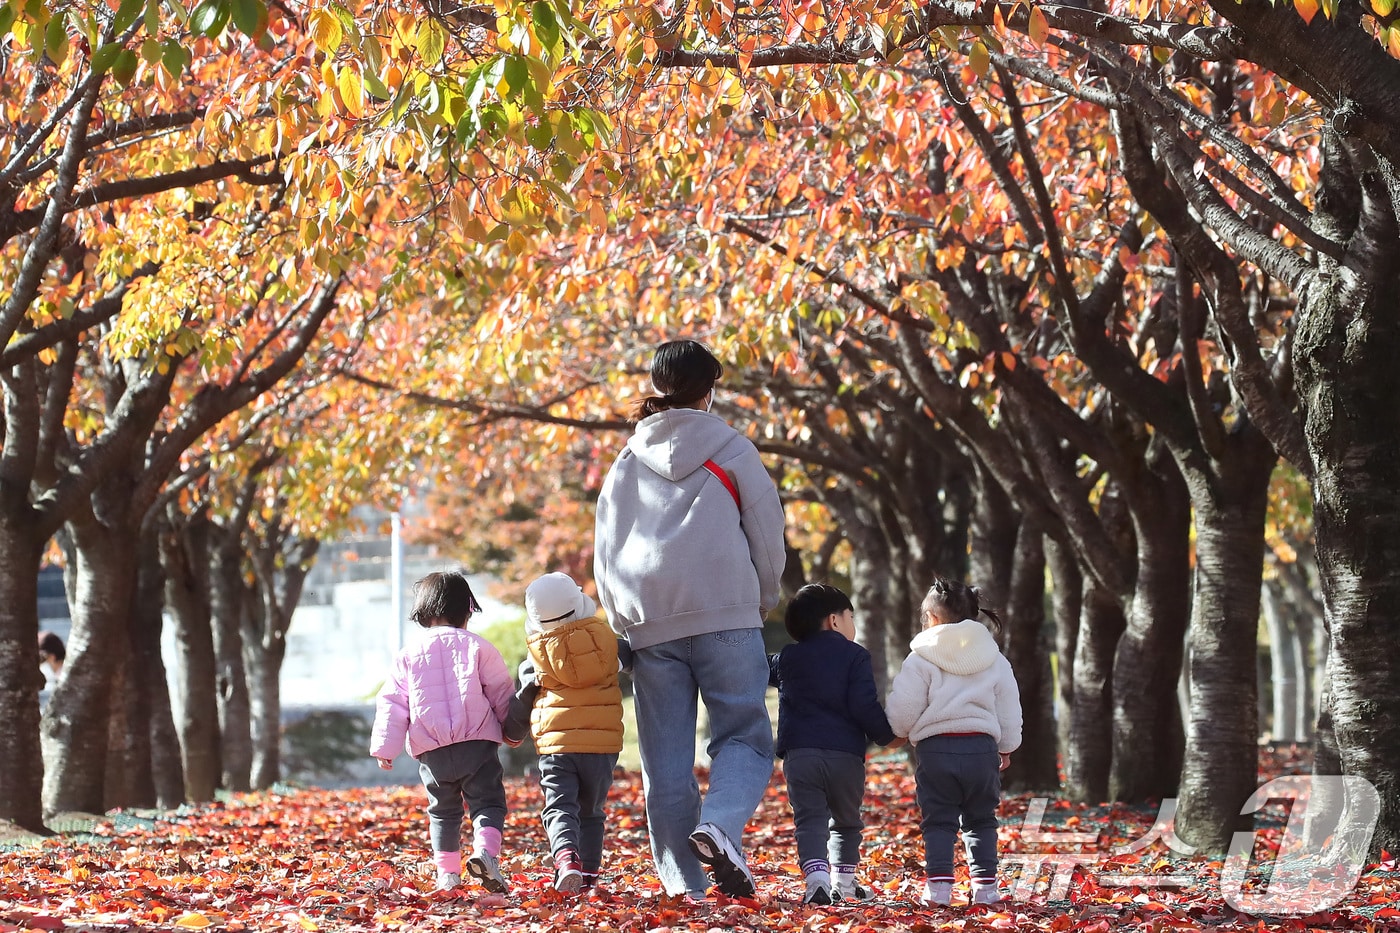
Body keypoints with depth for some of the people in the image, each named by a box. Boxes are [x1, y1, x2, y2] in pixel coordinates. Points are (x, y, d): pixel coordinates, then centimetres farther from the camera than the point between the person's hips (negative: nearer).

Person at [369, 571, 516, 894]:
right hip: (477, 744, -2)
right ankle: (485, 851, -25)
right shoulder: (478, 647, 1)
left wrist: (384, 747, 8)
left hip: (432, 751, 2)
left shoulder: (409, 655, 6)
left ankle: (447, 872, 11)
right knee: (487, 803, 1)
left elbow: (392, 704, 5)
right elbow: (502, 693, 7)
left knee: (442, 811, 15)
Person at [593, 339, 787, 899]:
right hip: (726, 616, -3)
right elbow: (768, 537, 5)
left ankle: (683, 883, -1)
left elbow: (606, 553, 16)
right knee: (744, 736, 2)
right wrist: (763, 602, 20)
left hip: (650, 624, 3)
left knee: (666, 759, 5)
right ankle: (719, 826, -26)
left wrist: (623, 622, 24)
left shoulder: (627, 463, 15)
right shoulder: (731, 450, 5)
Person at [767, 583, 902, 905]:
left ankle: (817, 877, -24)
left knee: (809, 820, -4)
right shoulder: (855, 656, 2)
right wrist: (888, 735, 7)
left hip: (799, 754, 1)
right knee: (845, 820, 19)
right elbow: (865, 706, -7)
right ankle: (844, 881, 21)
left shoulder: (786, 659, 13)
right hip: (846, 755, -1)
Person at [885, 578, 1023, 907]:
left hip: (936, 748, -3)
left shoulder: (921, 658, -4)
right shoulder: (994, 658, 9)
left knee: (938, 821, 3)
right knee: (981, 821, 14)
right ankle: (985, 886, 10)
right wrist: (1006, 747, 27)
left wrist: (900, 729, 17)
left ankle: (939, 885, -5)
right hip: (982, 747, 3)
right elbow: (1009, 708, 14)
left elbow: (902, 713, -6)